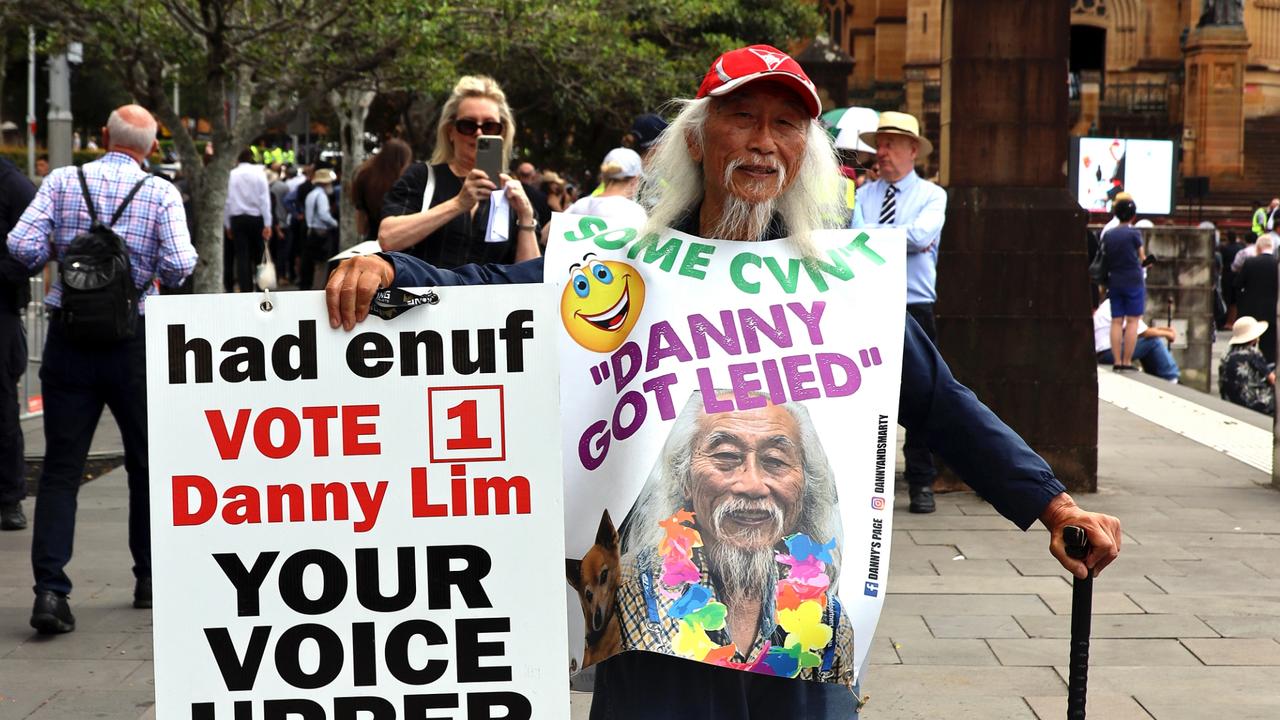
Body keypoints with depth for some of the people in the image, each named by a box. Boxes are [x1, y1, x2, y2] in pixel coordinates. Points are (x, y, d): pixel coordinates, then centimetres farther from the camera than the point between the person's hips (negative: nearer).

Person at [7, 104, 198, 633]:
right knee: (146, 462, 16)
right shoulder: (161, 193, -4)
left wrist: (60, 251, 11)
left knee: (60, 469, 2)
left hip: (68, 337, 1)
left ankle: (50, 589, -9)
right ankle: (150, 579, 24)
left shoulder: (62, 182, 0)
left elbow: (22, 246, -9)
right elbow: (178, 267, -15)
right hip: (134, 339, -1)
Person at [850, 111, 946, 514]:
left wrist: (873, 236, -9)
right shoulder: (864, 195, 12)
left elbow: (922, 234, -14)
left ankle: (921, 484, 8)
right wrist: (902, 239, -11)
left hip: (915, 308, -2)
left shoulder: (932, 196, 5)